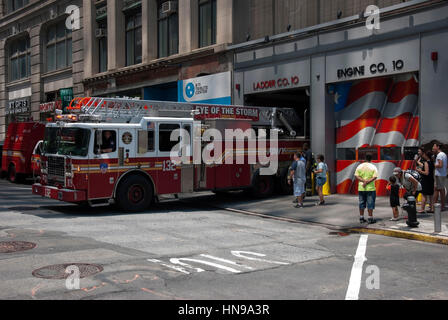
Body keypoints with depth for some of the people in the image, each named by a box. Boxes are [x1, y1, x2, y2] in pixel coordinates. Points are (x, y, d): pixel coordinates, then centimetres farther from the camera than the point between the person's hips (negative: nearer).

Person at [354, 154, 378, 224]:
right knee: (370, 204, 2)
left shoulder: (360, 166, 4)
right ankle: (370, 219, 4)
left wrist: (363, 181, -10)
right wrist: (367, 182, -15)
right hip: (370, 188, -3)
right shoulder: (373, 167, -5)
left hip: (361, 188, 3)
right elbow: (375, 177, -14)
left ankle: (361, 218, 15)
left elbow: (356, 176, -2)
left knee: (361, 203, 10)